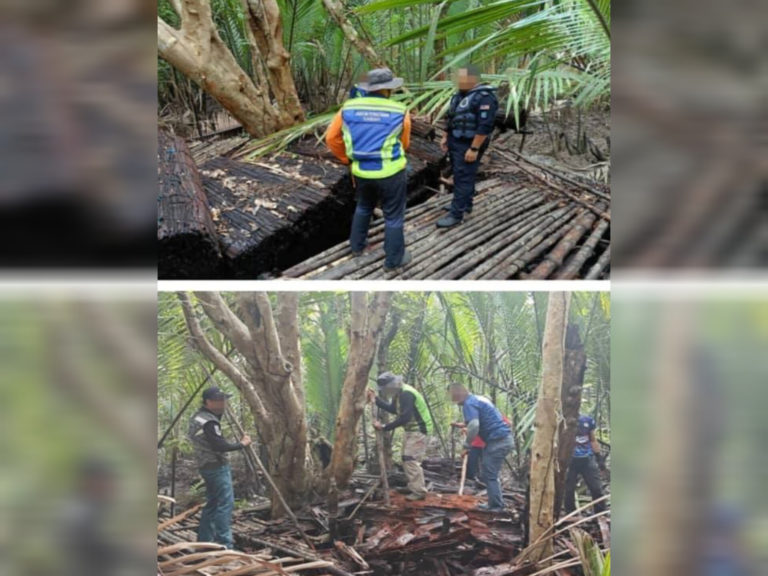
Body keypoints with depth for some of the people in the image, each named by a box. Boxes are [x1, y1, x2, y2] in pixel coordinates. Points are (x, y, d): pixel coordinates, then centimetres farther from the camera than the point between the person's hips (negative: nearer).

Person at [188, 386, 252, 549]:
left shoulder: (198, 417, 12)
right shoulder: (208, 422, -20)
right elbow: (220, 445, -26)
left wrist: (219, 413, 13)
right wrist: (241, 444, -14)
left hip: (207, 466, 10)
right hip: (217, 467, -10)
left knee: (212, 503, 16)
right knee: (225, 504, -9)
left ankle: (204, 541, 21)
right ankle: (224, 544, -10)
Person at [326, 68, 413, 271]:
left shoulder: (348, 108, -3)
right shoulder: (400, 112, -10)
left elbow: (331, 138, 3)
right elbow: (404, 143, 4)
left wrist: (347, 159, 15)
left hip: (361, 171, 4)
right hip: (390, 172, -4)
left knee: (364, 206, 29)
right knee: (393, 215, 11)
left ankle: (357, 245, 42)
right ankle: (394, 259, 21)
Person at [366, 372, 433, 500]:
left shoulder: (406, 394, -24)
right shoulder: (399, 393, 9)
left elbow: (404, 417, -29)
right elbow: (393, 409, 19)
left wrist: (385, 427, -26)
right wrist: (376, 399, 13)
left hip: (418, 430, -11)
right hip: (411, 430, 11)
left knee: (411, 460, -14)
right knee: (407, 460, 17)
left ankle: (419, 492, -13)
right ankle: (414, 487, 26)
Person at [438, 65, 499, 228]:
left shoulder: (484, 97, -20)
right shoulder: (460, 95, 9)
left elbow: (484, 126, -24)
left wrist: (474, 149, -25)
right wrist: (445, 137, 18)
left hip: (468, 145, -9)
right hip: (456, 142, 9)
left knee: (463, 178, -7)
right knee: (461, 175, 19)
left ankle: (456, 214, -5)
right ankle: (465, 204, 32)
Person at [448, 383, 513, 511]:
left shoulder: (469, 404, -11)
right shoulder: (479, 398, 20)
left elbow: (474, 427, -24)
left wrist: (466, 446, -12)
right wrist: (466, 425, 33)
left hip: (498, 440, -10)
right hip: (505, 438, 10)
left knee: (489, 475, -3)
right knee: (490, 474, 18)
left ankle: (496, 506, 0)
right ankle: (495, 504, 22)